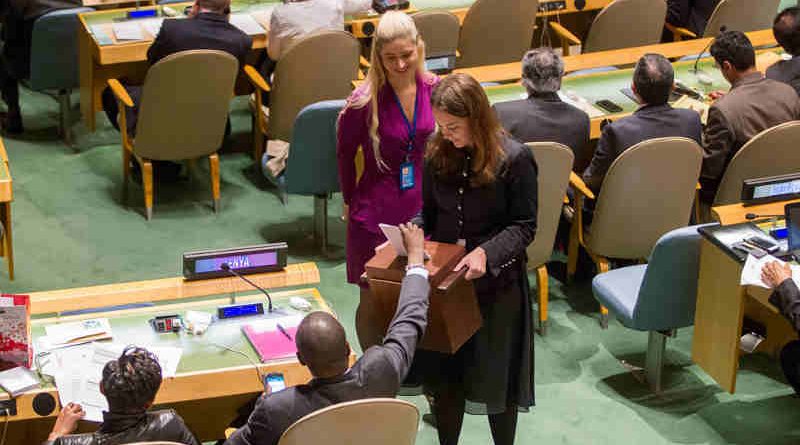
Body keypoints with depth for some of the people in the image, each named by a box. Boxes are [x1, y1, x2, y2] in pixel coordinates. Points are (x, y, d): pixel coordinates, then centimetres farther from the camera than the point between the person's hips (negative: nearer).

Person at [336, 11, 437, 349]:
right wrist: (350, 201, 9)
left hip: (424, 208, 4)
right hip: (376, 215, -3)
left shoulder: (434, 90, -6)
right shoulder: (364, 102, -18)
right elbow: (345, 153, 0)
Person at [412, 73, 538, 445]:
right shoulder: (437, 153, -2)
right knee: (443, 375, 11)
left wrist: (487, 253, -27)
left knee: (496, 377, 10)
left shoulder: (514, 159, -16)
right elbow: (428, 214, 8)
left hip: (497, 281, -4)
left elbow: (524, 227, -12)